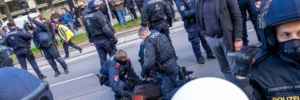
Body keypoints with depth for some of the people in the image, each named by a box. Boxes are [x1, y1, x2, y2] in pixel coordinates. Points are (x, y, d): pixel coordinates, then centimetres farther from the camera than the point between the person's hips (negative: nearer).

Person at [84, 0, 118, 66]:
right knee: (113, 54, 7)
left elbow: (88, 32, 14)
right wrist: (113, 37, -16)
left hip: (96, 41, 7)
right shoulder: (98, 16, -15)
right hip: (104, 39, -7)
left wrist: (91, 40, 23)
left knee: (102, 57, 14)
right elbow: (106, 29, -20)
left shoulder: (86, 18, 8)